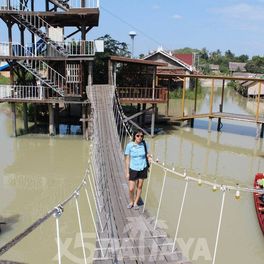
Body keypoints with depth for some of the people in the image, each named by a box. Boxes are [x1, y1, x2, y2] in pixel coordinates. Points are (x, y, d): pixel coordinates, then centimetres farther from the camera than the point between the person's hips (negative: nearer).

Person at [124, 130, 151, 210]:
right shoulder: (129, 145, -13)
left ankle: (136, 203, 33)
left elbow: (148, 155, 7)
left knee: (139, 187, 14)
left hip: (143, 169, 2)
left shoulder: (145, 144, -7)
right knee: (131, 189, 0)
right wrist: (127, 172, -7)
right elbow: (127, 159, -7)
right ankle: (131, 202, 29)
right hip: (133, 169, -2)